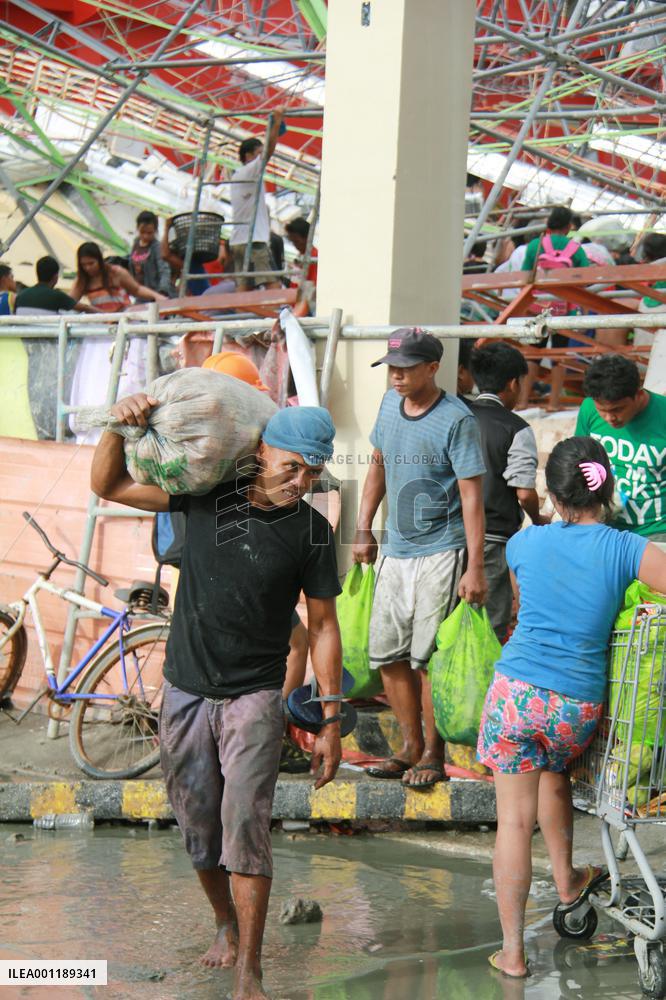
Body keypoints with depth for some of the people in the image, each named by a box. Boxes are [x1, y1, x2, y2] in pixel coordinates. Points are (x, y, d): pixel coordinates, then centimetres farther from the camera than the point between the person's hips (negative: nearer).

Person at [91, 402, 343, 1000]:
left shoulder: (311, 531, -6)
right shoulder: (209, 494, -4)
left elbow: (323, 627, -1)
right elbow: (109, 486, 2)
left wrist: (331, 722, -3)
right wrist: (120, 428, -18)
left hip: (254, 696, -2)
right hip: (185, 691, 3)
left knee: (245, 820, -17)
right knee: (198, 826, 12)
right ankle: (226, 924, 38)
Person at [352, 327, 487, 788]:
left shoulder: (457, 420, -14)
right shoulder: (390, 404, 7)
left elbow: (472, 496, -15)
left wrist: (475, 568, -18)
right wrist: (364, 529, 16)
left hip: (440, 553, -7)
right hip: (395, 551, 7)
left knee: (428, 658, -5)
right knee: (388, 654, 9)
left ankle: (434, 756, 8)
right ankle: (411, 746, 23)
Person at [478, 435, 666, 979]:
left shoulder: (524, 544, 5)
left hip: (516, 693, 0)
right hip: (579, 705, 0)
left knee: (515, 818, 5)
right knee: (554, 771, 32)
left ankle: (512, 951, 11)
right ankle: (566, 882, 46)